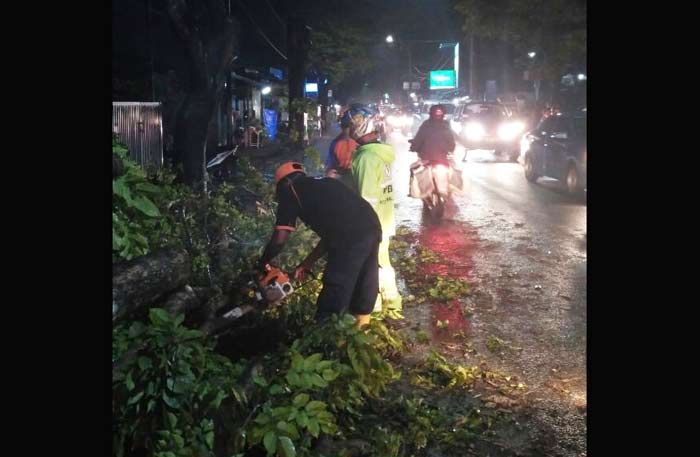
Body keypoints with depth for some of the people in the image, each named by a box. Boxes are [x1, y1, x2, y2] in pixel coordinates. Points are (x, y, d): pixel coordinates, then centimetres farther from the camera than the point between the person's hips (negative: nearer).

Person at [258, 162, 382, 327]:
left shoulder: (290, 190, 13)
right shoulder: (324, 184, 32)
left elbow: (280, 239, 5)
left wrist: (261, 264, 22)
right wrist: (308, 262, 38)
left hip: (351, 237, -7)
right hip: (372, 227, 8)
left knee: (332, 299, 2)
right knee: (363, 292, 19)